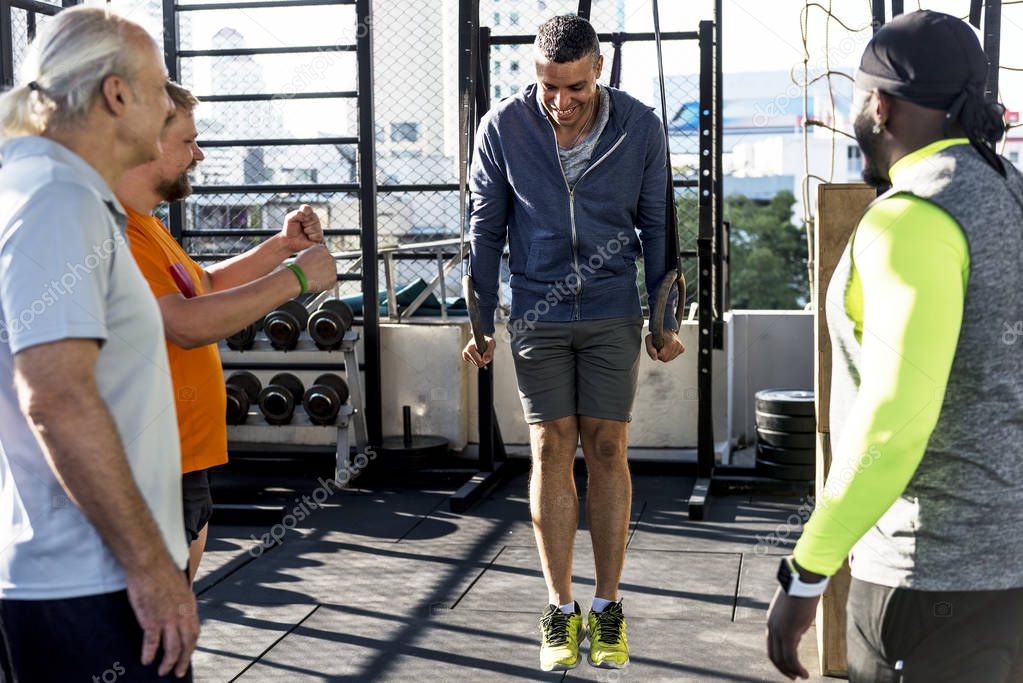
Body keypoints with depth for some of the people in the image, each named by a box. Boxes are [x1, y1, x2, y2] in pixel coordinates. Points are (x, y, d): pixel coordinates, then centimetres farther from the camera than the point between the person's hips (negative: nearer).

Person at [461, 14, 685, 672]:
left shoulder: (640, 127, -7)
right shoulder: (502, 127, -7)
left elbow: (656, 225, 3)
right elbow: (486, 229, 2)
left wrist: (666, 319, 5)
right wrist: (480, 321, 2)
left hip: (613, 313, 0)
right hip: (537, 313, 0)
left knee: (607, 450, 2)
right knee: (552, 450, 1)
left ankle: (608, 607, 14)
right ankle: (561, 608, 11)